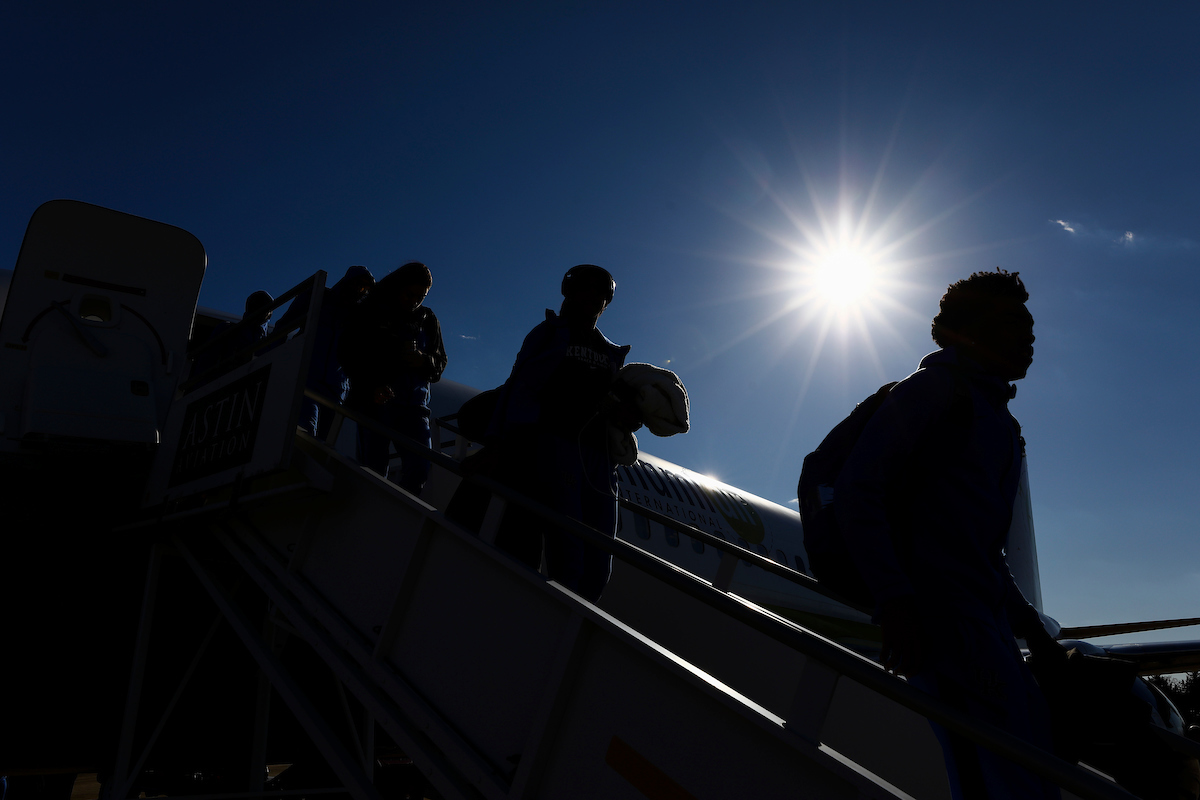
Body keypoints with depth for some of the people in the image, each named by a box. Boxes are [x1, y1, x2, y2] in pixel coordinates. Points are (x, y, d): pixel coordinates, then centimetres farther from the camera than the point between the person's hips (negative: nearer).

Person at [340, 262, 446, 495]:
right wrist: (372, 386, -10)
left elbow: (439, 364, 14)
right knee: (373, 470, -8)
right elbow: (349, 354, 6)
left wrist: (424, 361, -10)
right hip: (374, 400, -2)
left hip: (412, 404, 2)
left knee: (420, 468, -12)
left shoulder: (428, 320, 15)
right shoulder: (372, 312, 8)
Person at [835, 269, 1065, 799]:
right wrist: (895, 602, -22)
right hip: (938, 614, -9)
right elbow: (855, 490, -14)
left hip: (984, 615, 9)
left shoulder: (1000, 424, 26)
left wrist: (1032, 630, 26)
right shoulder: (936, 388, -2)